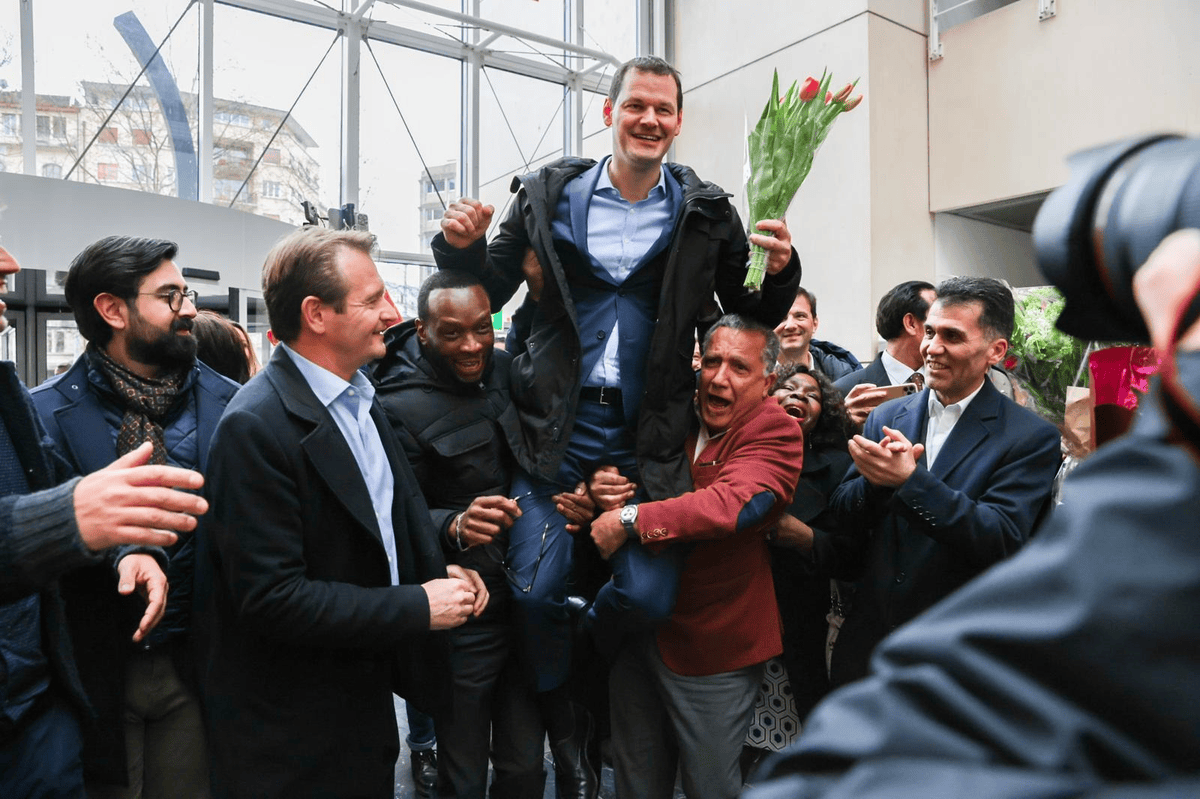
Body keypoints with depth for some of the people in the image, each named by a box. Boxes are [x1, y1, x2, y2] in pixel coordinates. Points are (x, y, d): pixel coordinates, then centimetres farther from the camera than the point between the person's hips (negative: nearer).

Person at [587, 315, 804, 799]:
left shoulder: (775, 431, -13)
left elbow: (733, 504, -31)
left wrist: (629, 520, -28)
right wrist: (603, 489, -12)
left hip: (712, 644, -5)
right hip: (637, 631, 6)